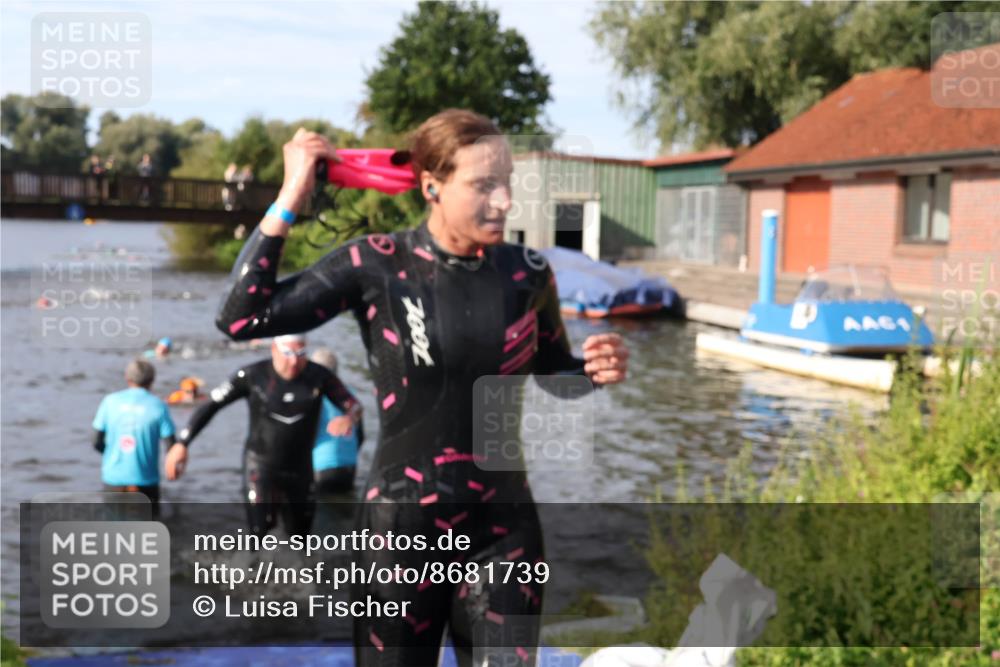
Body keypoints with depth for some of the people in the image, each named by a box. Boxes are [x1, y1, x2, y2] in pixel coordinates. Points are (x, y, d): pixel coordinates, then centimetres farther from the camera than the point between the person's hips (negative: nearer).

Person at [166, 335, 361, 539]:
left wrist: (348, 418, -35)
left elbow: (354, 406, -11)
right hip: (260, 462, -3)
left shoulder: (318, 375, -13)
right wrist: (182, 443, -14)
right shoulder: (253, 375, -16)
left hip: (299, 467, 3)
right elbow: (211, 404, -9)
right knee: (261, 526, -22)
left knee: (299, 532, 16)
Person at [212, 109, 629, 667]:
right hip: (402, 527, -2)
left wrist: (594, 370, -9)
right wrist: (291, 199, -14)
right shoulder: (375, 266, -10)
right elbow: (242, 319, -14)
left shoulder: (527, 272, -3)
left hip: (505, 528, 2)